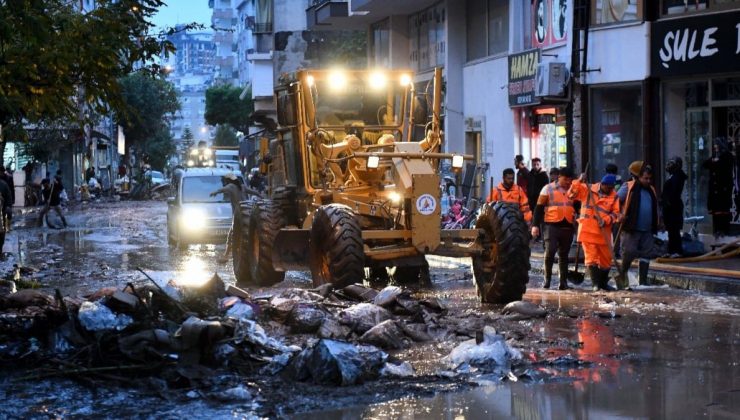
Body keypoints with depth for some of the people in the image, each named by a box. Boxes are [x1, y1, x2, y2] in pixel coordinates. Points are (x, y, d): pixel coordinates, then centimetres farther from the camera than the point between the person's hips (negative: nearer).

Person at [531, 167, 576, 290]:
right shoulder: (548, 189, 1)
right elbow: (539, 207, -1)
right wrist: (535, 225, -7)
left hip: (568, 227, 4)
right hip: (551, 225, -3)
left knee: (564, 254, 9)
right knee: (550, 252, -11)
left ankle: (563, 281, 13)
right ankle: (547, 279, 1)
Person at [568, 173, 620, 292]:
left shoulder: (614, 196, 3)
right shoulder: (587, 190, 0)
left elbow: (616, 213, 0)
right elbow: (571, 194, -5)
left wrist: (606, 220, -18)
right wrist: (579, 182, -18)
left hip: (603, 232, 2)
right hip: (587, 230, -2)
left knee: (606, 259, 9)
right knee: (591, 258, -6)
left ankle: (603, 283, 25)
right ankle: (596, 284, -4)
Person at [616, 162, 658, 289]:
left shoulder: (651, 190, 16)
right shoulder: (628, 187, -4)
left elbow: (655, 209, 25)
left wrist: (655, 226, 18)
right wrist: (620, 215, -16)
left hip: (647, 230, 6)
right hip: (631, 229, -6)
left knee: (645, 255, 6)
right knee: (629, 252, -9)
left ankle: (643, 280, 11)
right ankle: (622, 275, 11)